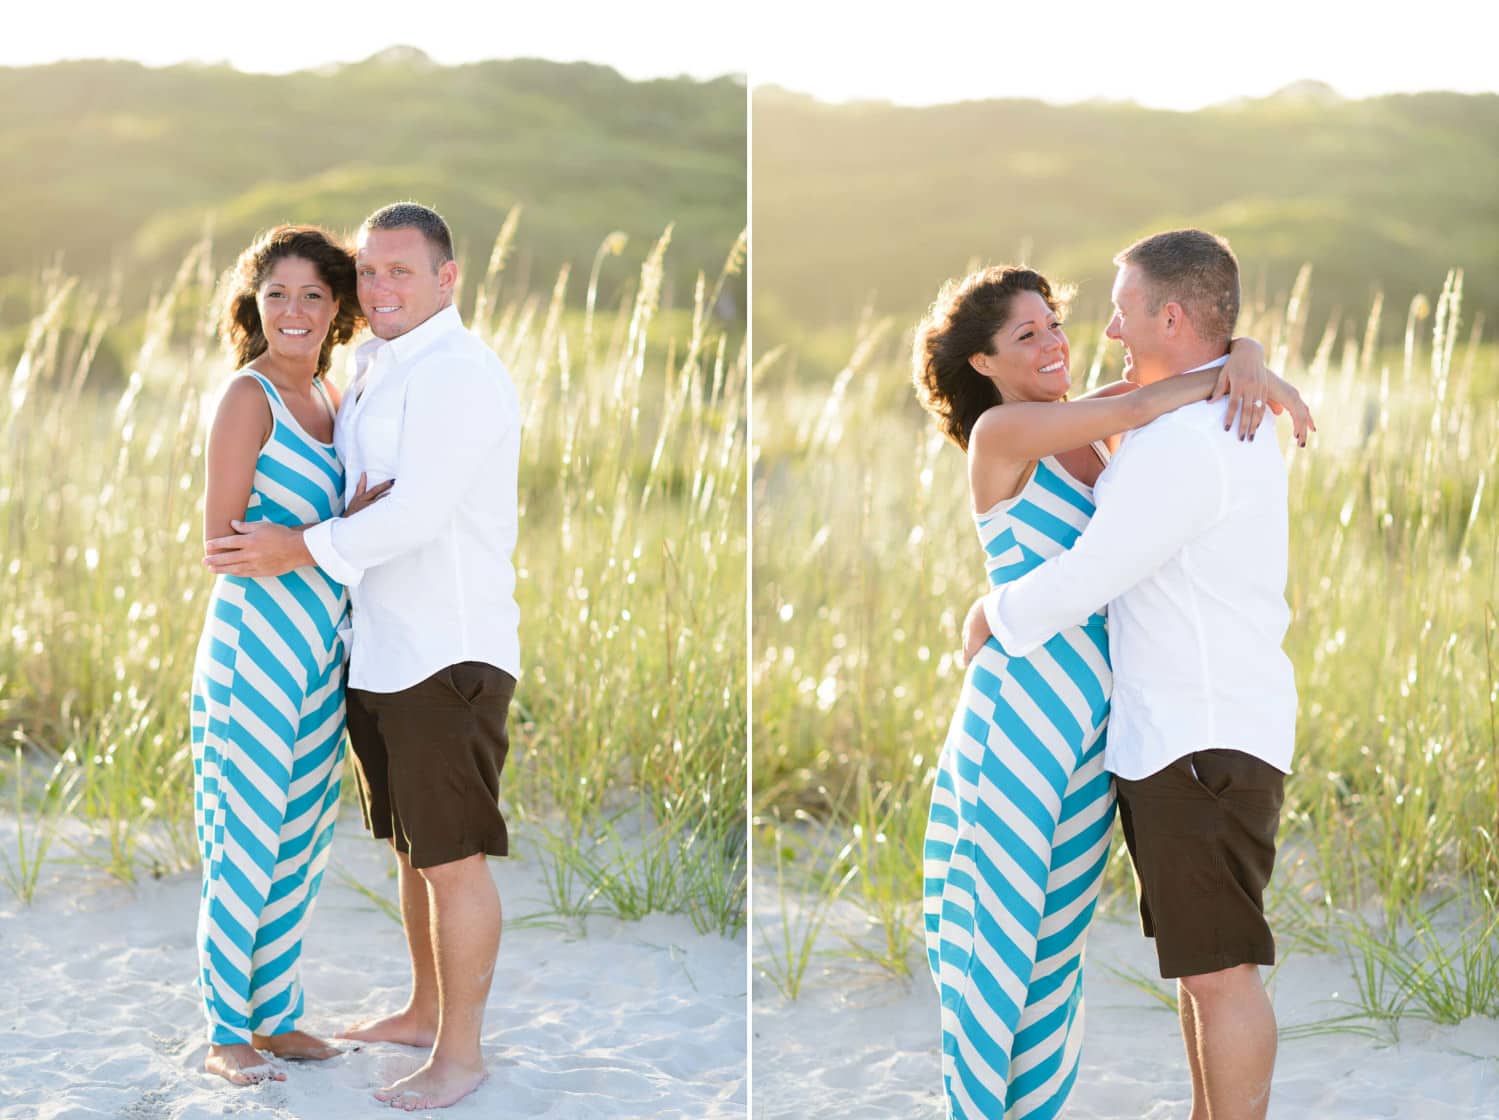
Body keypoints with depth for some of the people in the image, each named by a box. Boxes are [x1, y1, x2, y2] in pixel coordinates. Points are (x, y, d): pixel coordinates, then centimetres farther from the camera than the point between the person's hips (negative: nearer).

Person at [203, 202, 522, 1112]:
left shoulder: (456, 371, -16)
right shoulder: (376, 369, 13)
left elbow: (417, 514, -23)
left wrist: (298, 550, -14)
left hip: (450, 657, -9)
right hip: (381, 653, 10)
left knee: (452, 857, -2)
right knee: (413, 848, 20)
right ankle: (425, 1011, 33)